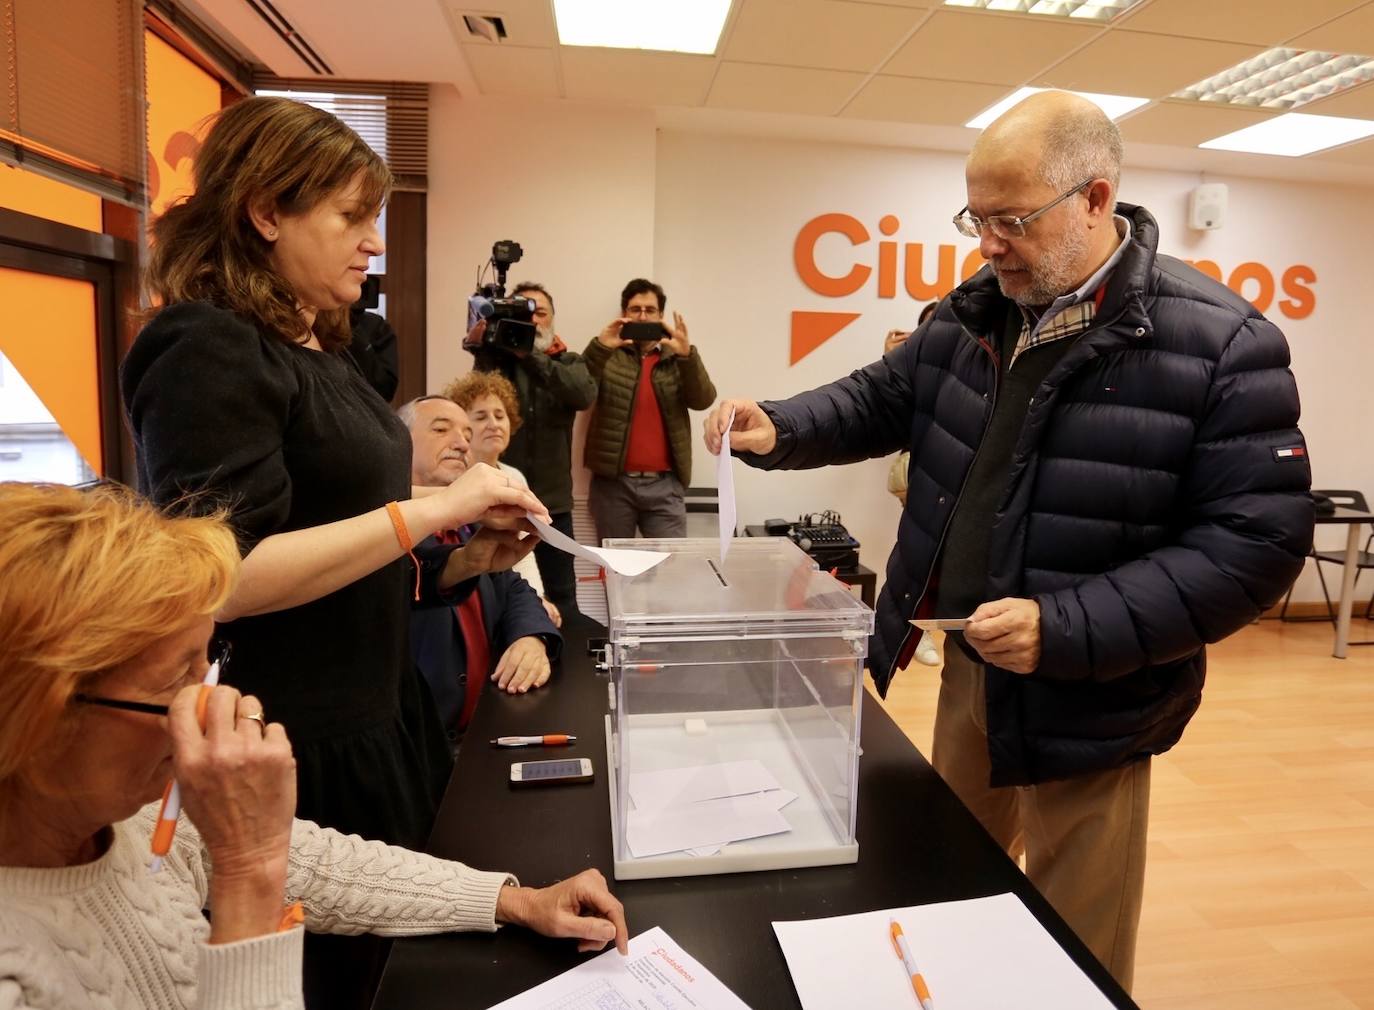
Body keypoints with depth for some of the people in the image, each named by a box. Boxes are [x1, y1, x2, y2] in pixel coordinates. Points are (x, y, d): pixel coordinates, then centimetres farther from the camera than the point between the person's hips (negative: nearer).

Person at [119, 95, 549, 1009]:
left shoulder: (316, 346, 9)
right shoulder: (210, 350, -19)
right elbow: (221, 579, -28)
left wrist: (462, 529, 8)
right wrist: (432, 508, -28)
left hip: (372, 710, 8)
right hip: (293, 749, -8)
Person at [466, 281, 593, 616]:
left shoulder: (569, 361, 7)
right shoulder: (497, 357, 3)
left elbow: (585, 395, -16)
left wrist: (529, 354, -20)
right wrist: (481, 349, -29)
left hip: (552, 501, 1)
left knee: (562, 596, 9)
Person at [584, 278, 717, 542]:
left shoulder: (677, 359, 10)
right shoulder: (607, 356, 6)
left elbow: (703, 400, -5)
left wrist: (687, 355, -20)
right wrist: (599, 348, -24)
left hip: (664, 484, 1)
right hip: (613, 482, -1)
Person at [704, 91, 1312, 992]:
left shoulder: (1221, 344, -17)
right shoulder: (973, 316, 1)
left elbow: (1256, 542, -20)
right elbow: (884, 400, 12)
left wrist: (1069, 630, -29)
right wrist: (779, 429, -8)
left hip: (1086, 700, -5)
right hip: (965, 666, 6)